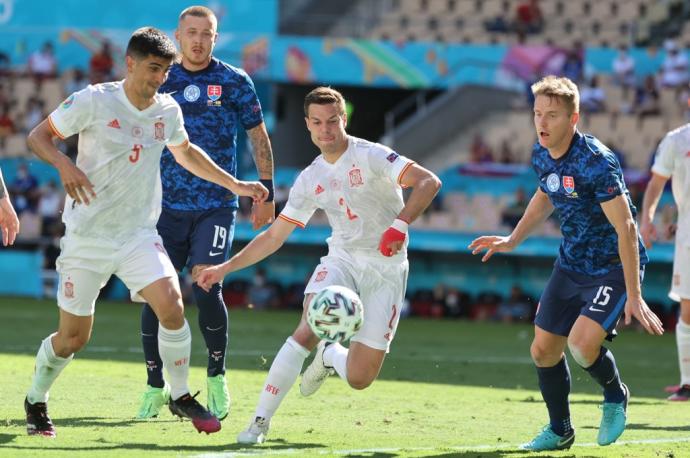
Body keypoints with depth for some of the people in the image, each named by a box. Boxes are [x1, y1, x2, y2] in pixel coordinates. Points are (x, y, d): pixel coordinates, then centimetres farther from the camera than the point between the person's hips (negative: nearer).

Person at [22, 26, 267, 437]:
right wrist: (64, 164, -26)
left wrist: (235, 185, 24)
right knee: (73, 337, 1)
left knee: (171, 305, -19)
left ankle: (181, 396, -1)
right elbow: (39, 135, -6)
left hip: (139, 234, 3)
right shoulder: (94, 101, -12)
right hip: (87, 236, -3)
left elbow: (185, 151, 24)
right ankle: (36, 402, 28)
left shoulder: (168, 111, 3)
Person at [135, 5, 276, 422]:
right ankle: (156, 386, 11)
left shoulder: (234, 82, 1)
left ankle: (217, 376, 6)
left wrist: (267, 193, 4)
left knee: (206, 289, -15)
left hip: (217, 206, -2)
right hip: (168, 205, 3)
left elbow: (259, 136, 7)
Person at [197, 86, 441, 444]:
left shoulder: (370, 156, -10)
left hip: (385, 270, -3)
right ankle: (260, 421, -22)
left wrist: (400, 225, -33)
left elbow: (428, 182, -20)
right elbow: (274, 236, 13)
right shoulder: (310, 180, 5)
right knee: (308, 330, -28)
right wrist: (226, 267, 6)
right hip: (342, 260, 3)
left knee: (359, 378, -8)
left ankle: (330, 356, 30)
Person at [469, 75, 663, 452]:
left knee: (582, 343, -26)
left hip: (614, 267, -8)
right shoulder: (541, 156, -2)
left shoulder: (596, 162, -27)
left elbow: (626, 228, -25)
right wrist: (513, 240, 14)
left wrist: (633, 296, -26)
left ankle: (615, 397, 6)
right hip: (571, 264, 8)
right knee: (543, 350, 7)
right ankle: (559, 431, 28)